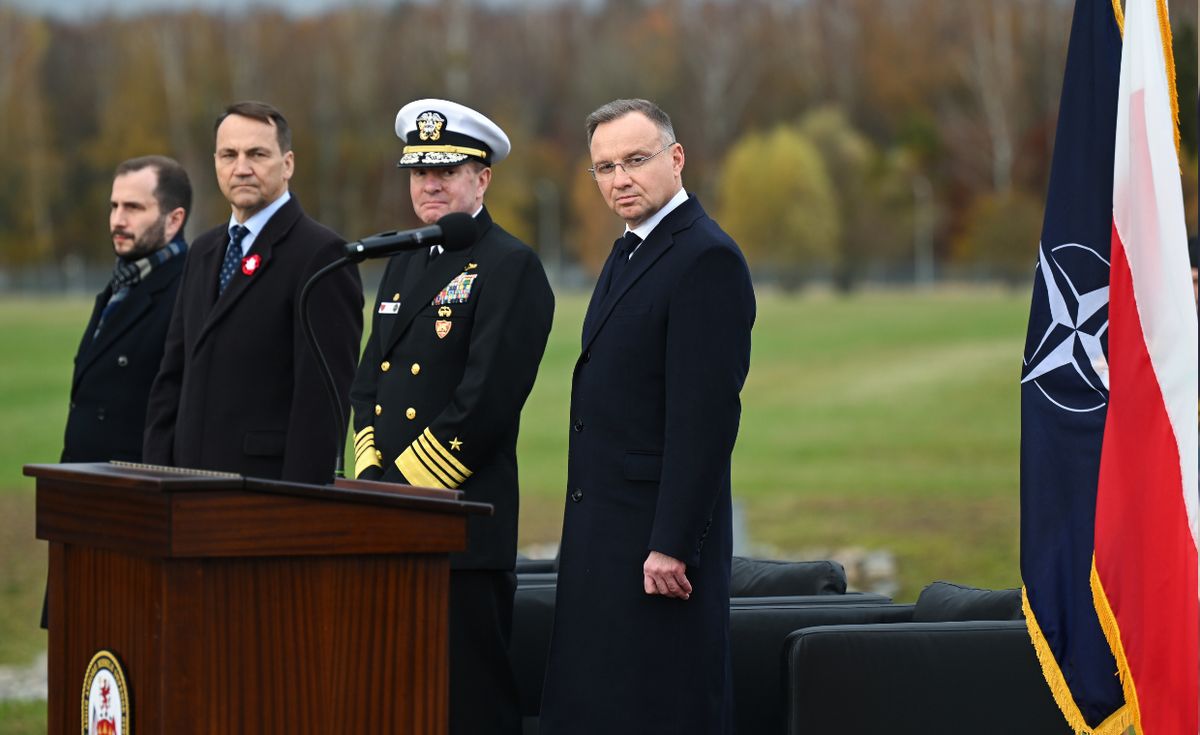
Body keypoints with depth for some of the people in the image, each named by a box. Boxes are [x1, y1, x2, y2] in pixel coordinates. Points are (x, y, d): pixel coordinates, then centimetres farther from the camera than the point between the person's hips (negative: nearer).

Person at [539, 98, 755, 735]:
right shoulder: (628, 253, 17)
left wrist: (672, 546, -22)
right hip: (605, 537, 10)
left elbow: (707, 414, -20)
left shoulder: (708, 259, -14)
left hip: (658, 540, -9)